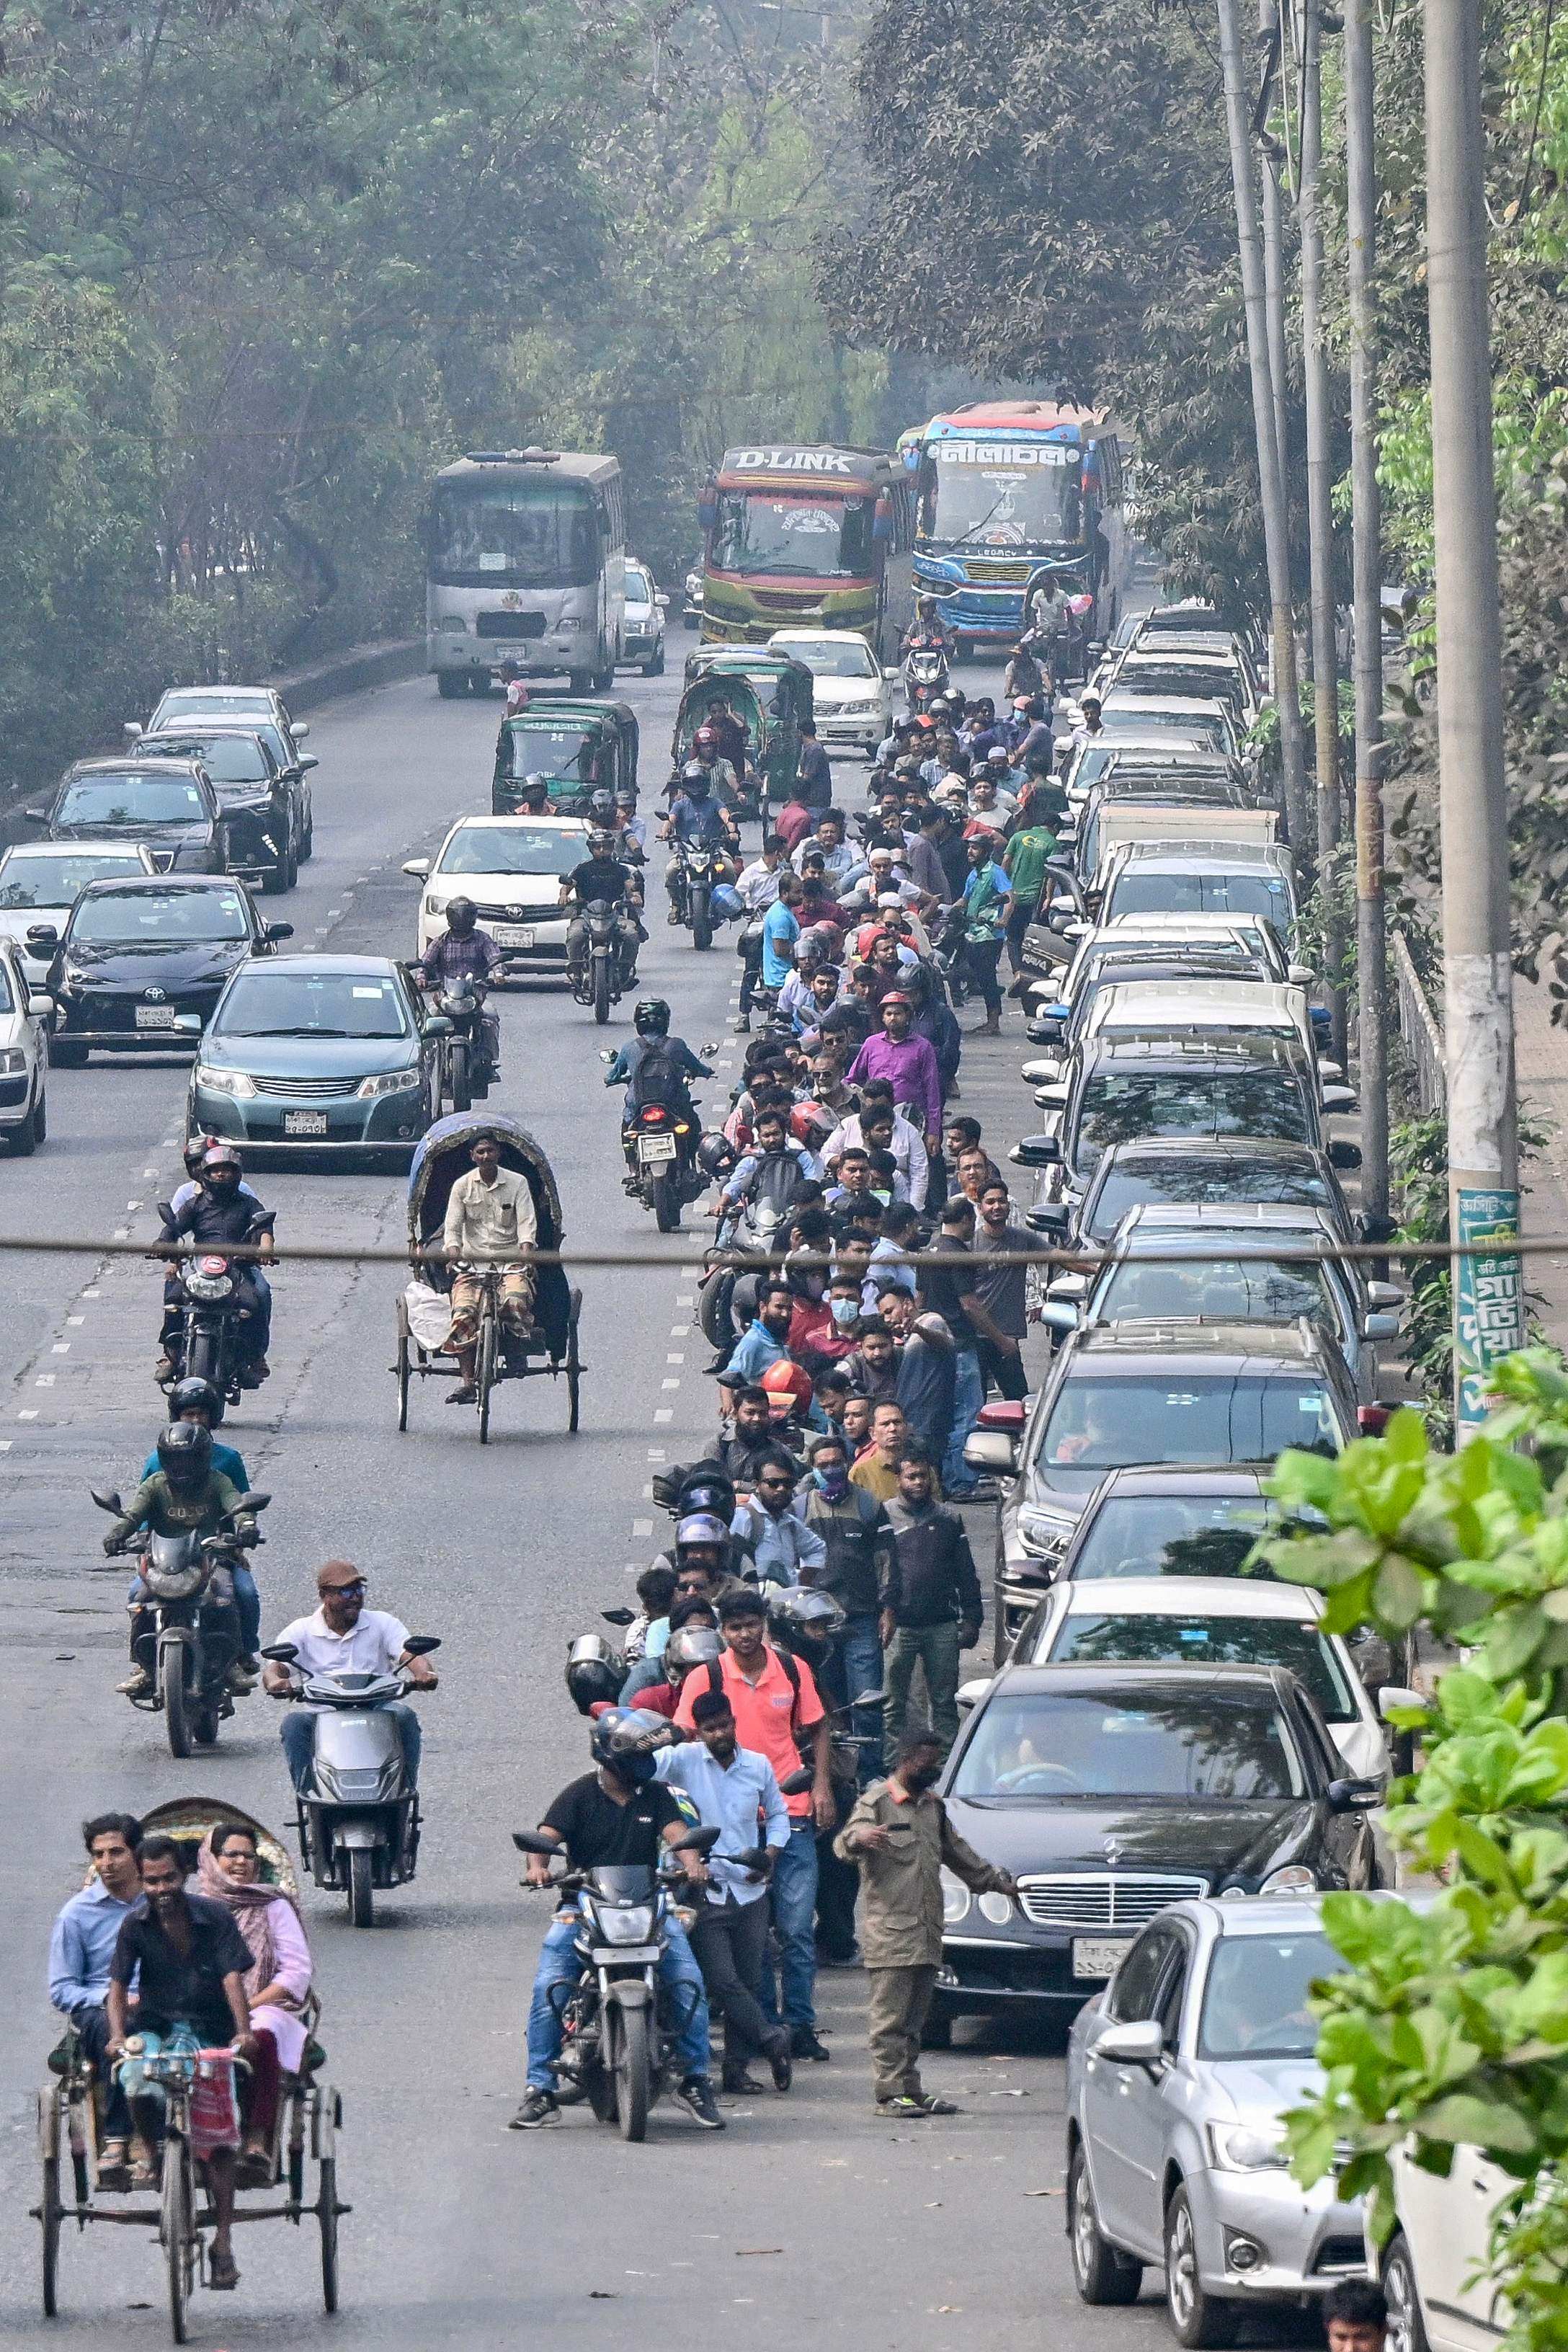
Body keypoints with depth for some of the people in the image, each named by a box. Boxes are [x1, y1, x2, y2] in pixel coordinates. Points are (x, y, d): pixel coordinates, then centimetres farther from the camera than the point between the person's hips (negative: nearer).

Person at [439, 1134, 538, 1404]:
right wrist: (453, 1251, -18)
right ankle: (466, 1380, -24)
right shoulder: (462, 1186, 7)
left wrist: (526, 1250, -22)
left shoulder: (517, 1182, 4)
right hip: (472, 1260, 1)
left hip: (510, 1258, -1)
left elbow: (527, 1222, -3)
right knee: (464, 1313, -23)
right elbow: (452, 1225, 2)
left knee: (516, 1301, -32)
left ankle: (518, 1350, -2)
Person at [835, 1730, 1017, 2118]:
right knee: (890, 2018, -8)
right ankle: (891, 2093, -9)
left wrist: (999, 1882, 34)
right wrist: (858, 1838, -43)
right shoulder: (877, 1802, -4)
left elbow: (957, 1853, 33)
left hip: (926, 1933, 7)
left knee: (914, 2020, 8)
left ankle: (911, 2091, 10)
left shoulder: (933, 1807, 20)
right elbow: (844, 1842, -19)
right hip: (888, 1932, -7)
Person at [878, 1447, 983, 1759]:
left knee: (945, 1703, 6)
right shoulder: (885, 1516, 3)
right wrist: (885, 1609, -15)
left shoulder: (948, 1518, 12)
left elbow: (966, 1574, 14)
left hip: (942, 1625, 2)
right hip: (899, 1625, -2)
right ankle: (892, 1766, 3)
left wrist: (971, 1619, 7)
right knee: (893, 1704, 0)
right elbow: (879, 1570, -2)